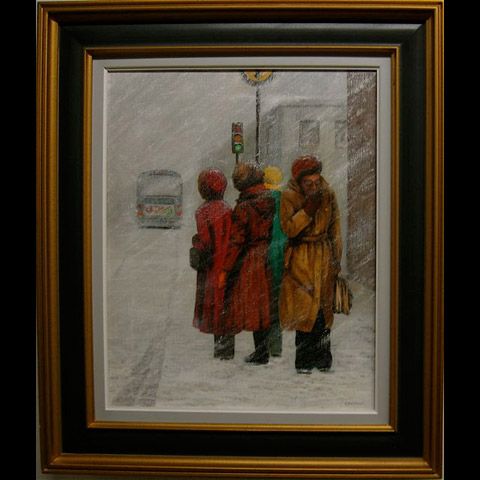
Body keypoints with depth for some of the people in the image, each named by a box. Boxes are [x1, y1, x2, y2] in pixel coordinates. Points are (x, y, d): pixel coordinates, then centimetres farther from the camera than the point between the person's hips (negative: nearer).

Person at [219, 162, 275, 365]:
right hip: (270, 258, 5)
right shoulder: (272, 201, 1)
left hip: (250, 262, -5)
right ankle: (263, 350, 25)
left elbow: (235, 241, -13)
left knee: (254, 308, 4)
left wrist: (225, 269, -7)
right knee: (264, 306, 15)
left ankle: (261, 353, 11)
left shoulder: (243, 208, -13)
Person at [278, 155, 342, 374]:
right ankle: (304, 360, 7)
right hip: (300, 258, -3)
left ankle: (322, 358, 19)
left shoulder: (328, 194, 2)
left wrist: (336, 258, 8)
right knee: (304, 308, -5)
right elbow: (288, 229, -15)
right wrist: (308, 209, -21)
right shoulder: (289, 196, -7)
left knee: (323, 307, 7)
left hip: (324, 256, 3)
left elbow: (335, 229, 9)